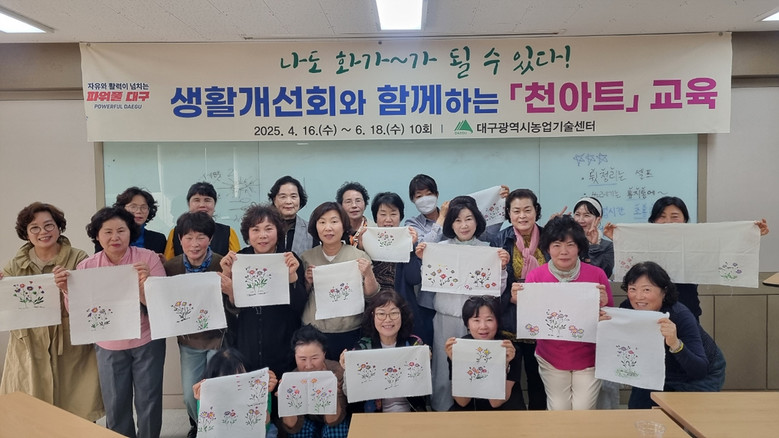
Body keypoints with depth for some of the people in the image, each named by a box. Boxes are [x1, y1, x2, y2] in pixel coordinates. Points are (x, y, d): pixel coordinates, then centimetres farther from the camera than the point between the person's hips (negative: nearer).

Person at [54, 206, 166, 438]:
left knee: (149, 402, 10)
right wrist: (66, 290, -19)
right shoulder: (87, 266, -4)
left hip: (147, 342, -2)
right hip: (109, 346, 2)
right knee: (115, 406, 14)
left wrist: (144, 283, -33)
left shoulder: (148, 258, -12)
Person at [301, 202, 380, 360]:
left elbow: (372, 298, -1)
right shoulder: (306, 258, 2)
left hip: (349, 334, -1)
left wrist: (368, 274, -17)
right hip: (312, 333, 2)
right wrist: (307, 282, -8)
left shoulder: (359, 256, -4)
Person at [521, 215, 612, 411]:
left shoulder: (597, 275, -9)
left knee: (584, 411, 5)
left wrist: (604, 304, -23)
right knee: (558, 411, 8)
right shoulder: (535, 276, -9)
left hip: (588, 357, 0)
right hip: (551, 358, 0)